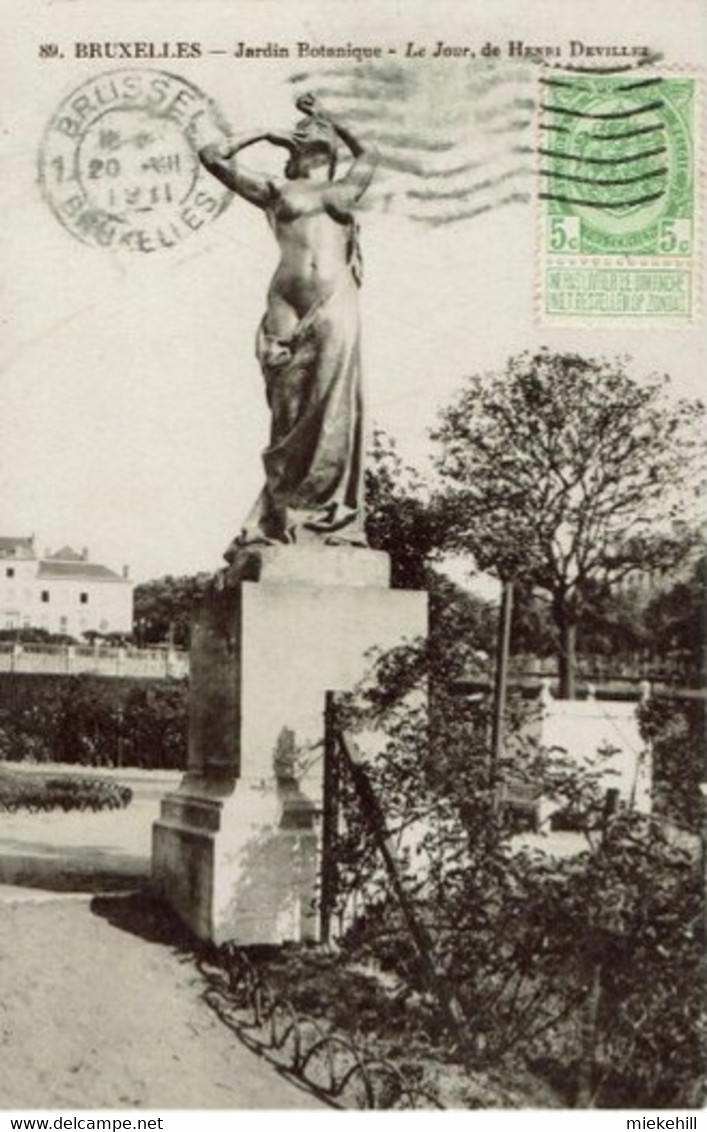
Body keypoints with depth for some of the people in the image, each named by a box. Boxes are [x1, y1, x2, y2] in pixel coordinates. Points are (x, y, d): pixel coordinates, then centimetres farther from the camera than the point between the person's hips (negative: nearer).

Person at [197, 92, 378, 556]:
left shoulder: (344, 193, 24)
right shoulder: (275, 190, 20)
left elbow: (368, 154, 40)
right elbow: (212, 155, 26)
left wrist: (331, 119, 41)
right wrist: (262, 134, 31)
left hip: (336, 309, 2)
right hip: (289, 309, -2)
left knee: (333, 412, -5)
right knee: (290, 416, -4)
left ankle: (328, 517, -4)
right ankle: (279, 520, -2)